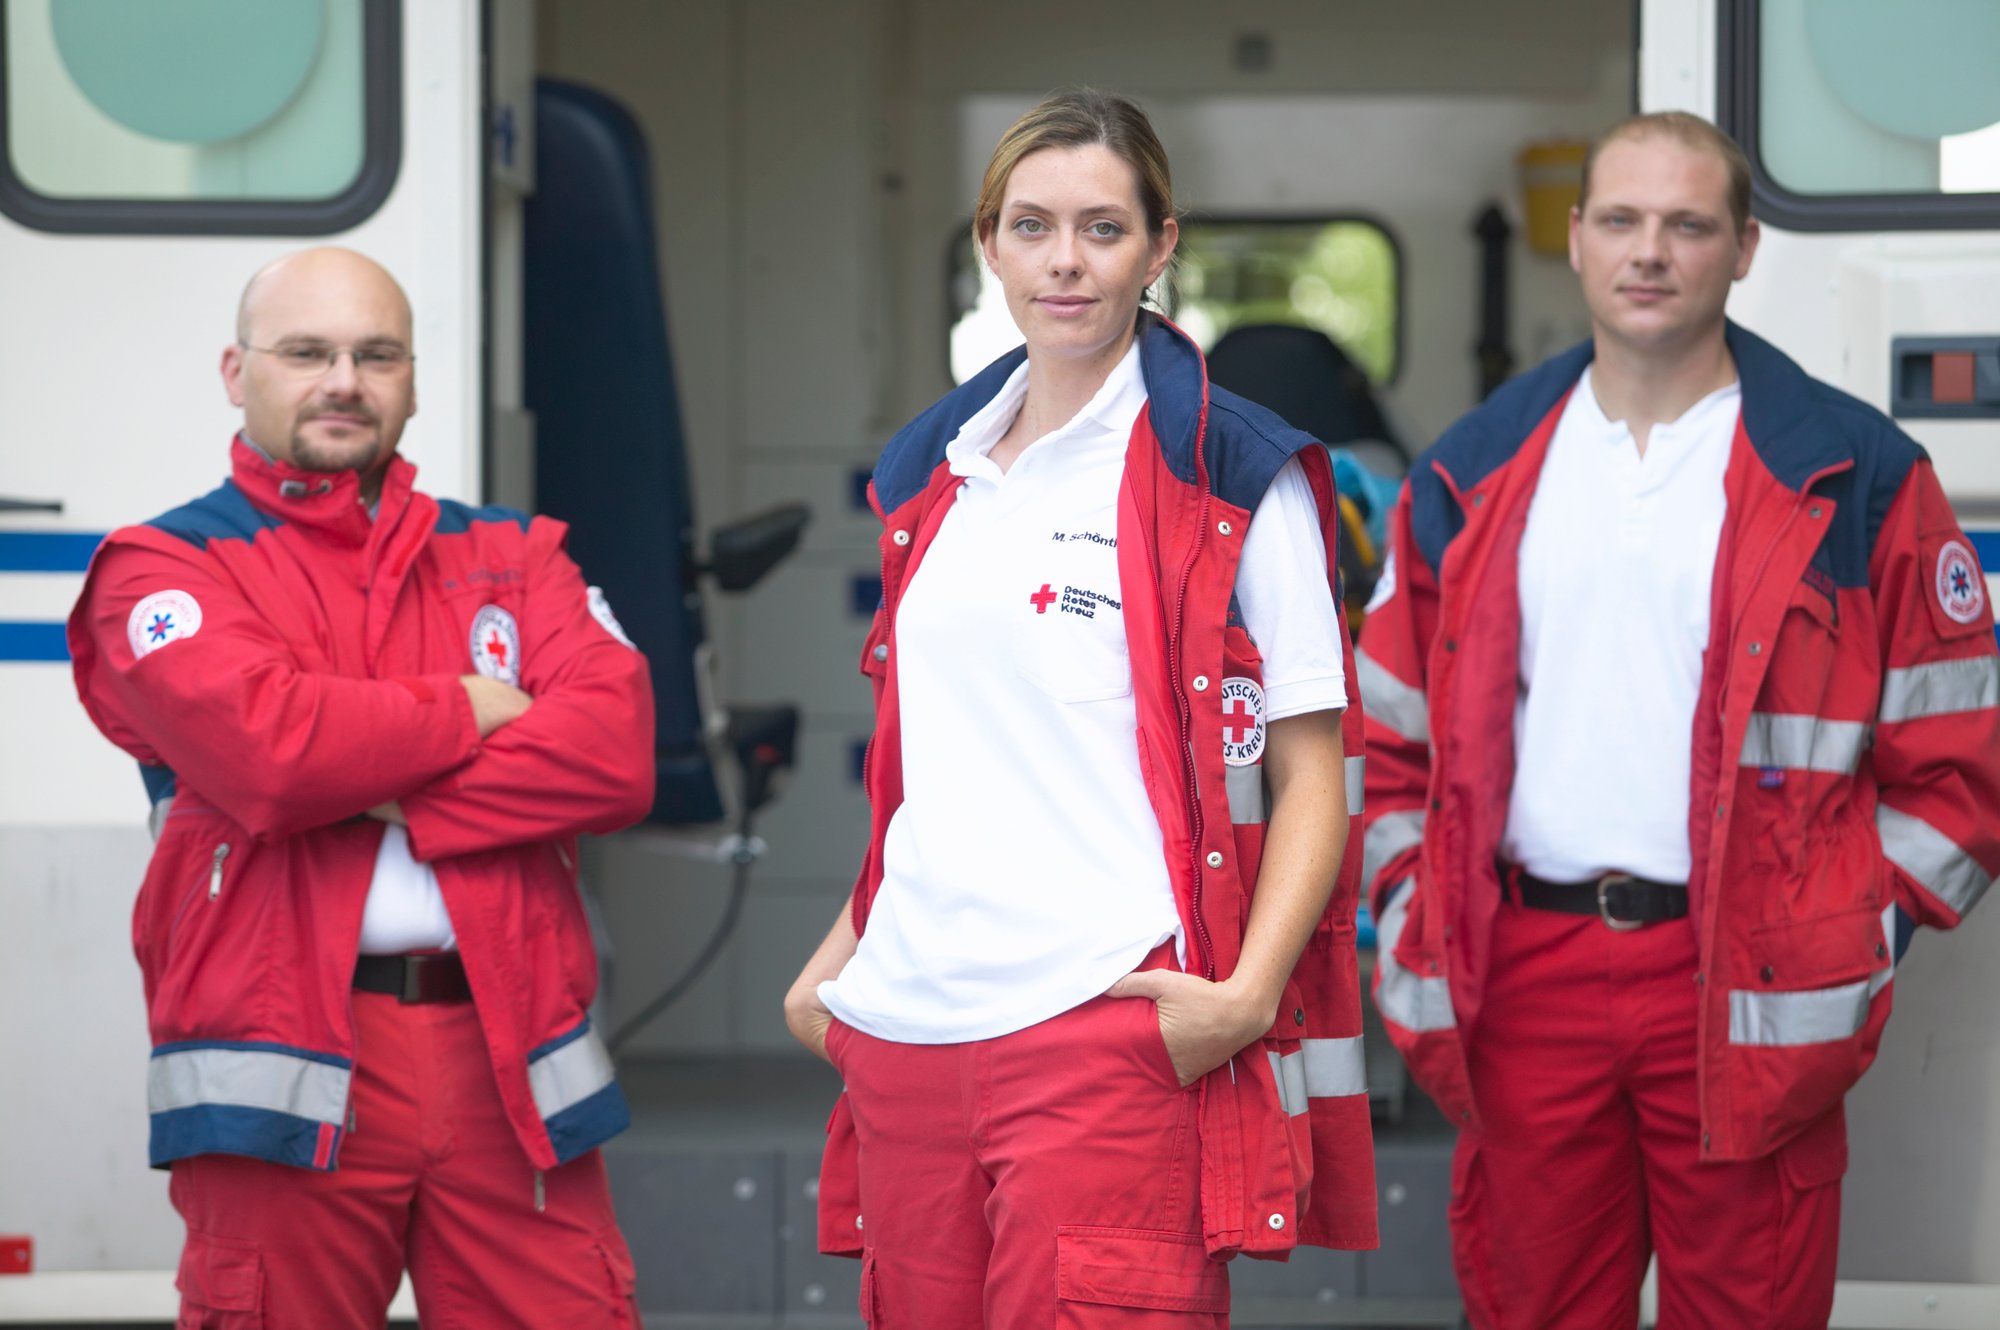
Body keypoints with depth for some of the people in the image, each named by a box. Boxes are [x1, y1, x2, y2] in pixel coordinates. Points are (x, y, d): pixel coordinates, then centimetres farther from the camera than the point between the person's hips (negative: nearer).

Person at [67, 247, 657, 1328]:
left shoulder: (510, 556, 18)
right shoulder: (163, 568, 6)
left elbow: (616, 751, -1)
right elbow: (268, 746, -14)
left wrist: (387, 803, -10)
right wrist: (469, 711, 0)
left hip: (511, 1056, 3)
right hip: (285, 1069, -3)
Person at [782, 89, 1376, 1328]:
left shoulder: (1228, 473, 1)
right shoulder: (936, 473, 18)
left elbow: (1310, 774, -2)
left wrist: (1247, 990, -16)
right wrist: (843, 951, 14)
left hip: (1106, 1028, -5)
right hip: (903, 1029, 5)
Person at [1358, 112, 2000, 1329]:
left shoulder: (1853, 476, 2)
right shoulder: (1473, 477, 12)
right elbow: (1390, 735, 18)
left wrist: (1859, 935, -3)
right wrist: (1414, 909, 7)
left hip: (1744, 992, -3)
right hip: (1523, 987, 3)